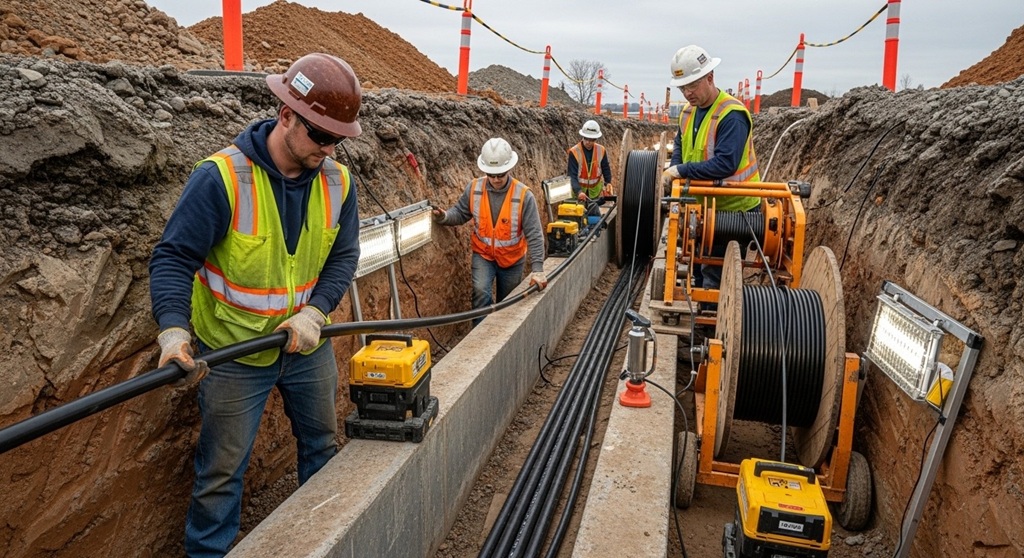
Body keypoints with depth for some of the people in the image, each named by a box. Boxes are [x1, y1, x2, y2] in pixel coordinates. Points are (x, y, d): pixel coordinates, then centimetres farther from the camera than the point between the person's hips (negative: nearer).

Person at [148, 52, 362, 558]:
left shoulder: (337, 182, -7)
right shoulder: (221, 177, -23)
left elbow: (343, 256, -2)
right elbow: (174, 257, -22)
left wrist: (315, 311, -17)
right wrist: (174, 330, -36)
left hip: (307, 345, 5)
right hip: (234, 351, -5)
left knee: (323, 446, 22)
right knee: (222, 470, 7)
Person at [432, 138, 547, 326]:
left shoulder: (523, 195, -21)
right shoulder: (474, 188, -13)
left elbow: (534, 235, -21)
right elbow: (460, 213, 0)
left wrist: (537, 268, -27)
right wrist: (444, 217, -24)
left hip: (512, 259, 0)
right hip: (483, 255, 1)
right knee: (481, 291, -25)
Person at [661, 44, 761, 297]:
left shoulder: (732, 115, -22)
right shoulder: (689, 110, 5)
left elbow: (725, 164, -30)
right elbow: (680, 146, 15)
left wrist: (681, 170, -25)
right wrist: (671, 172, -7)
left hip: (733, 209, -8)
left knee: (716, 277, -2)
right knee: (697, 267, 18)